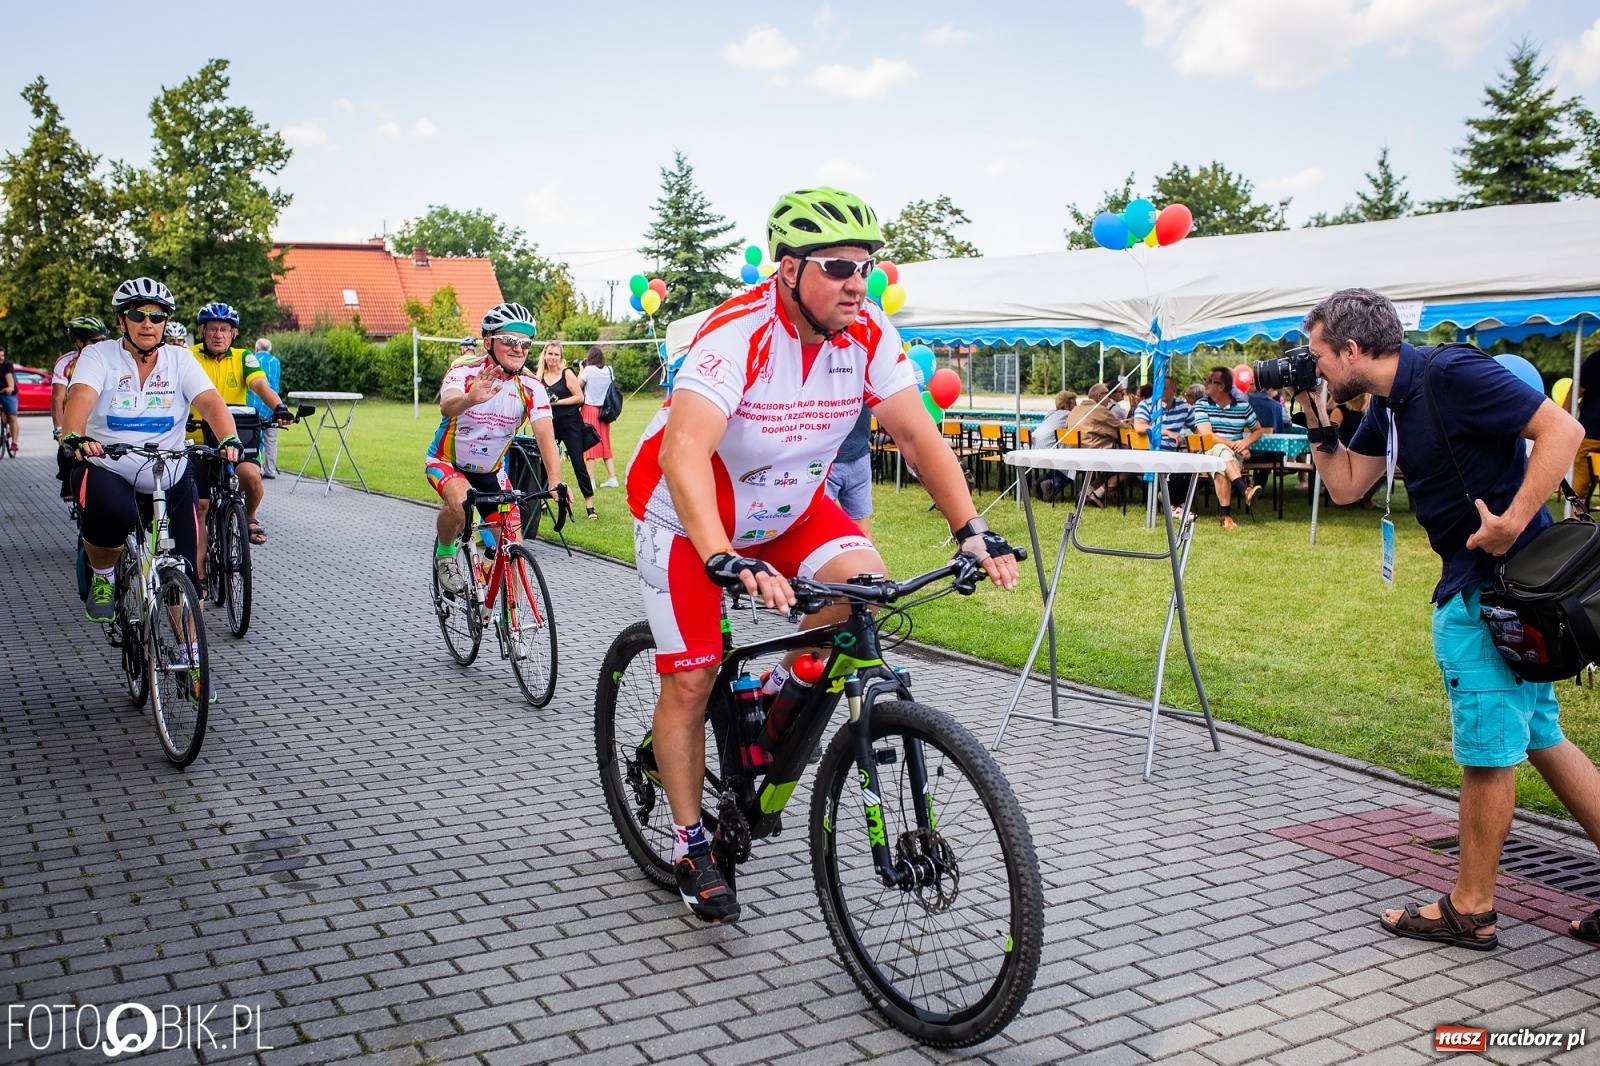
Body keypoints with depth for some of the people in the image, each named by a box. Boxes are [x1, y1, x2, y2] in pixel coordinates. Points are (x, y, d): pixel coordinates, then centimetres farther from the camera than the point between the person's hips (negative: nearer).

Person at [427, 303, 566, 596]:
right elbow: (447, 407, -45)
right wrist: (470, 399, -69)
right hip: (447, 462, -3)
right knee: (460, 502, -34)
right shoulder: (464, 373, -24)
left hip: (491, 471, 3)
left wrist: (555, 482, -45)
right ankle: (445, 555, -4)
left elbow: (545, 436, -27)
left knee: (512, 544, -4)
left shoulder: (531, 387, -17)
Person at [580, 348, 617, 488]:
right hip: (604, 411, 5)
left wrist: (581, 369, 2)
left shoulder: (589, 369, -9)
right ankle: (612, 478, 8)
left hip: (590, 409, -5)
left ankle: (591, 481, -5)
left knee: (589, 446, -2)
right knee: (605, 445, 12)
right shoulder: (608, 371, 4)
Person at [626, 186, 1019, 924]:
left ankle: (779, 688, 7)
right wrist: (724, 561, -59)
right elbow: (682, 453, -45)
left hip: (789, 505, 5)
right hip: (689, 516, -4)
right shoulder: (737, 335, -33)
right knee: (690, 680, -6)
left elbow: (918, 436, -15)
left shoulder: (869, 335, -16)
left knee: (863, 579, -21)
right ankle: (690, 848, 13)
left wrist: (972, 530, -29)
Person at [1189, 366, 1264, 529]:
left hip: (1234, 455, 1)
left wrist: (1246, 442, -6)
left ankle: (1226, 514, -42)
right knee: (1221, 449, -38)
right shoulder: (1201, 405, 2)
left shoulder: (1242, 406, 6)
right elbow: (1207, 435, -11)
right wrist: (1232, 444, -22)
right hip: (1208, 453, -1)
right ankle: (1244, 490, -56)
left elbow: (1258, 430, 16)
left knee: (1222, 466, -37)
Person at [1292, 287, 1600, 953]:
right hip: (1474, 584, 10)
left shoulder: (1450, 374, -17)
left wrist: (1513, 522, -26)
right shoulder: (1388, 404, 11)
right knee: (1538, 737, 15)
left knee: (1486, 745, 1)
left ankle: (1470, 910, 14)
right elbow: (1345, 485, 17)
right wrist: (1317, 418, 7)